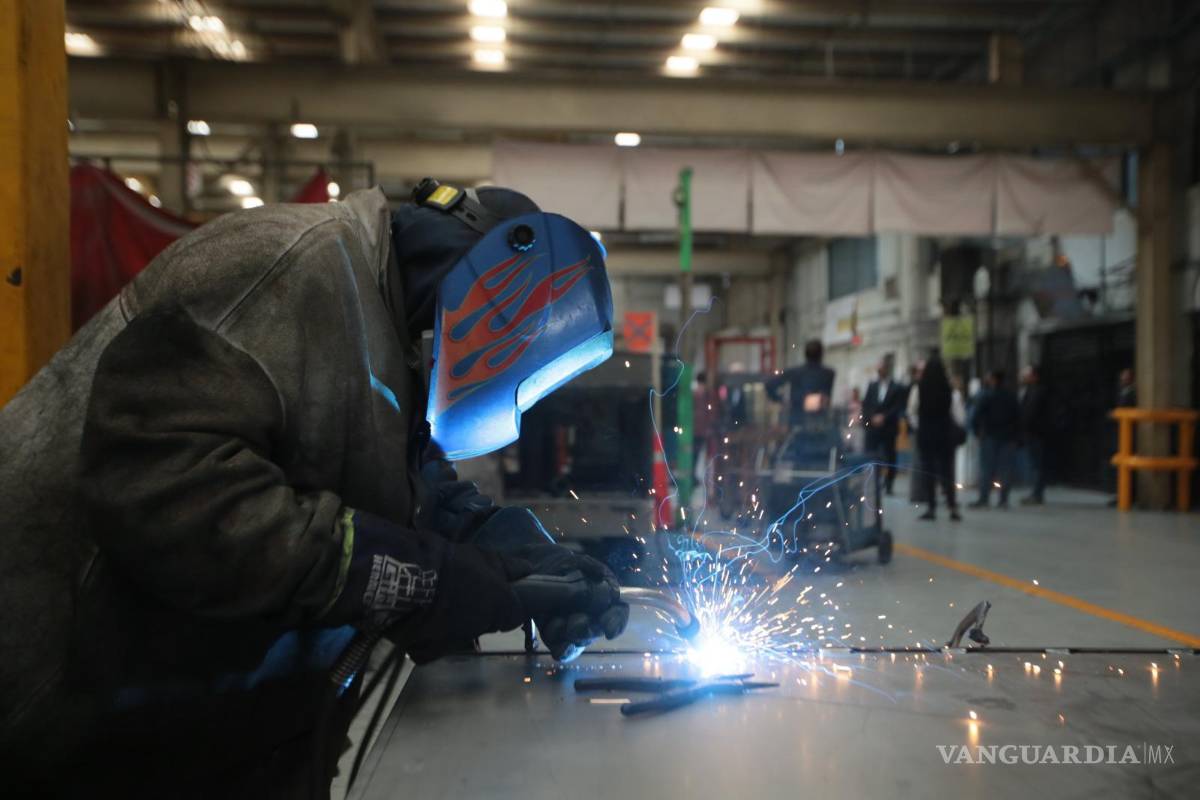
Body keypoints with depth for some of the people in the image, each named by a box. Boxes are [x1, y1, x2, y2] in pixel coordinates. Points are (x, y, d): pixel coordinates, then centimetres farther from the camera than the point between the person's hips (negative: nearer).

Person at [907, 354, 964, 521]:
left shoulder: (917, 389, -8)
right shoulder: (951, 391, -8)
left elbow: (911, 413, -2)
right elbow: (959, 417, -6)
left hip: (925, 434, 0)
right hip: (946, 434, 0)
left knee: (928, 469, 7)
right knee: (947, 469, 9)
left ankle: (932, 508, 5)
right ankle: (952, 508, 4)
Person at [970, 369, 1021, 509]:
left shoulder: (986, 395, -7)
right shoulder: (1011, 395, 7)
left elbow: (976, 416, -11)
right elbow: (1018, 416, 6)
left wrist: (978, 431, 2)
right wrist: (1015, 433, 8)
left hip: (990, 436, -4)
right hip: (1008, 436, 4)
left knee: (986, 468, -1)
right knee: (1006, 468, 5)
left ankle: (983, 499, -3)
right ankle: (1003, 500, 3)